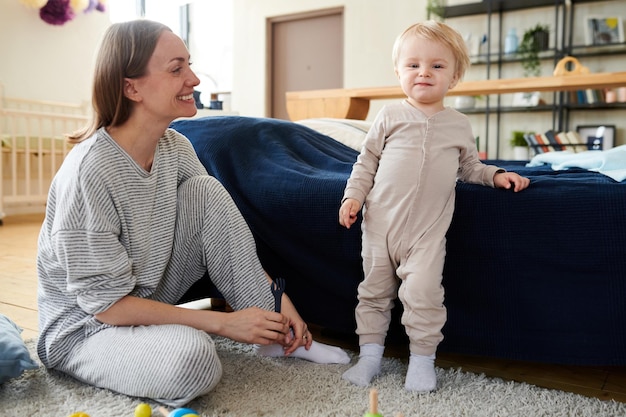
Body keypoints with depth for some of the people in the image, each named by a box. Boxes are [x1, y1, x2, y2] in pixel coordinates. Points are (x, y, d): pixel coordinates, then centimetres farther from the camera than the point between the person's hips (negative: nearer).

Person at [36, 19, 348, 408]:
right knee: (193, 354, -37)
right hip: (85, 324, -7)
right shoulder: (90, 171, -28)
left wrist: (278, 296, -10)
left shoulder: (176, 148, -7)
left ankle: (276, 332, -8)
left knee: (206, 190, -14)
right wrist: (224, 322, -25)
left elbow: (215, 215, 1)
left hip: (149, 300, 7)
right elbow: (107, 303, -25)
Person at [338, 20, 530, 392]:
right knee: (374, 290, 8)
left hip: (428, 229, -1)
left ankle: (423, 358, 7)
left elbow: (469, 167, 20)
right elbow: (367, 161, 8)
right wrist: (353, 196, -2)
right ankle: (370, 354, 23)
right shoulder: (390, 116, 5)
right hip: (381, 222, 1)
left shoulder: (459, 125, 10)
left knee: (423, 291, -13)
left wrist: (497, 176, 4)